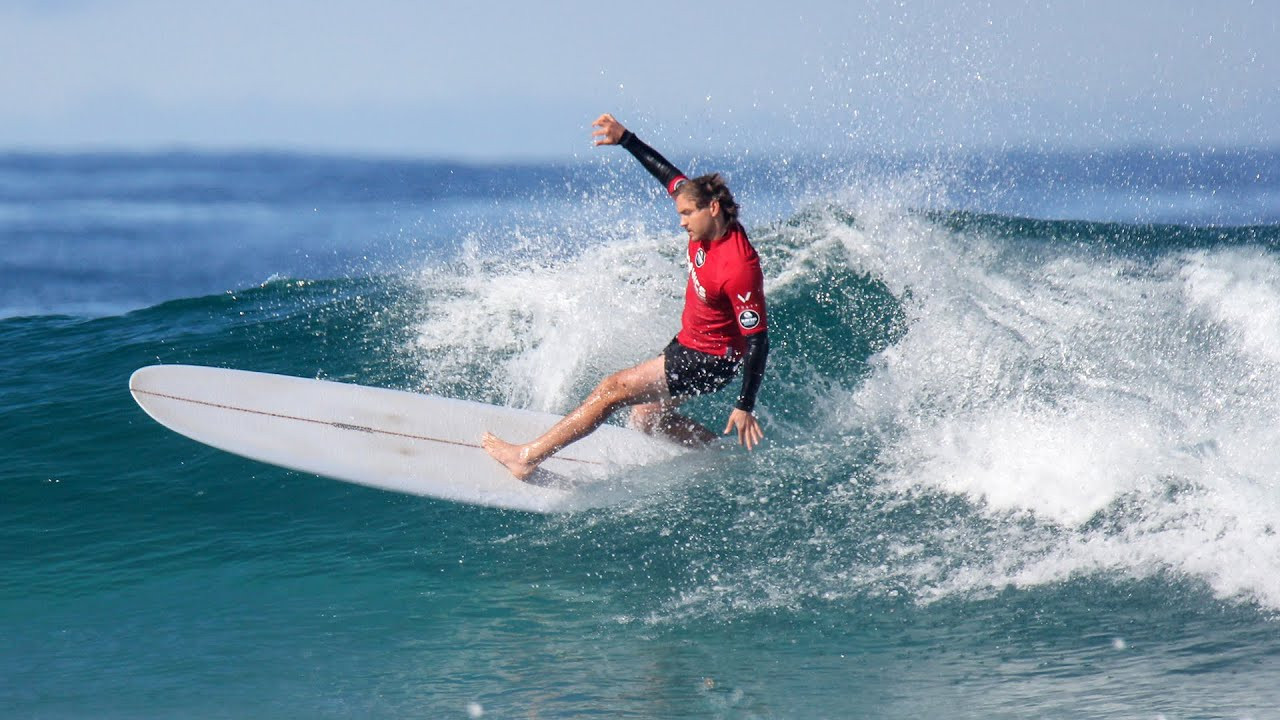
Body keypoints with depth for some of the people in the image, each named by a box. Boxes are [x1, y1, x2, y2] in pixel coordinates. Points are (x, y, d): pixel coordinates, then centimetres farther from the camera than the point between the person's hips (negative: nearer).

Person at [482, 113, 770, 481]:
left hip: (708, 361, -10)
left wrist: (745, 406, -24)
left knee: (613, 389, -9)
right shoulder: (710, 226, -8)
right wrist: (625, 139, -1)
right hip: (688, 343, 10)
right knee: (645, 417, 17)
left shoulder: (739, 268, -31)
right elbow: (669, 175, 5)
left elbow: (758, 341, -28)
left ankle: (527, 456, -4)